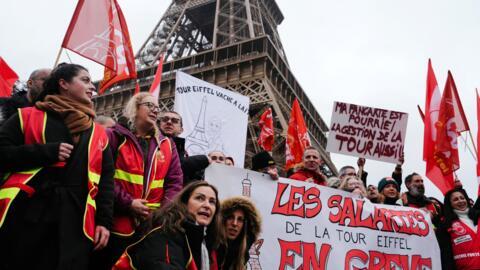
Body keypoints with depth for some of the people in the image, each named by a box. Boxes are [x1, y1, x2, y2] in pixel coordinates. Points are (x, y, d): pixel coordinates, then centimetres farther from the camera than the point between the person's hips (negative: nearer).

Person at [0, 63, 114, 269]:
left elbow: (106, 179, 12)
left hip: (75, 224, 3)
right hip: (24, 215, -2)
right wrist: (46, 152, -11)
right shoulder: (28, 116, 7)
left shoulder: (98, 133, 15)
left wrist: (104, 220, 3)